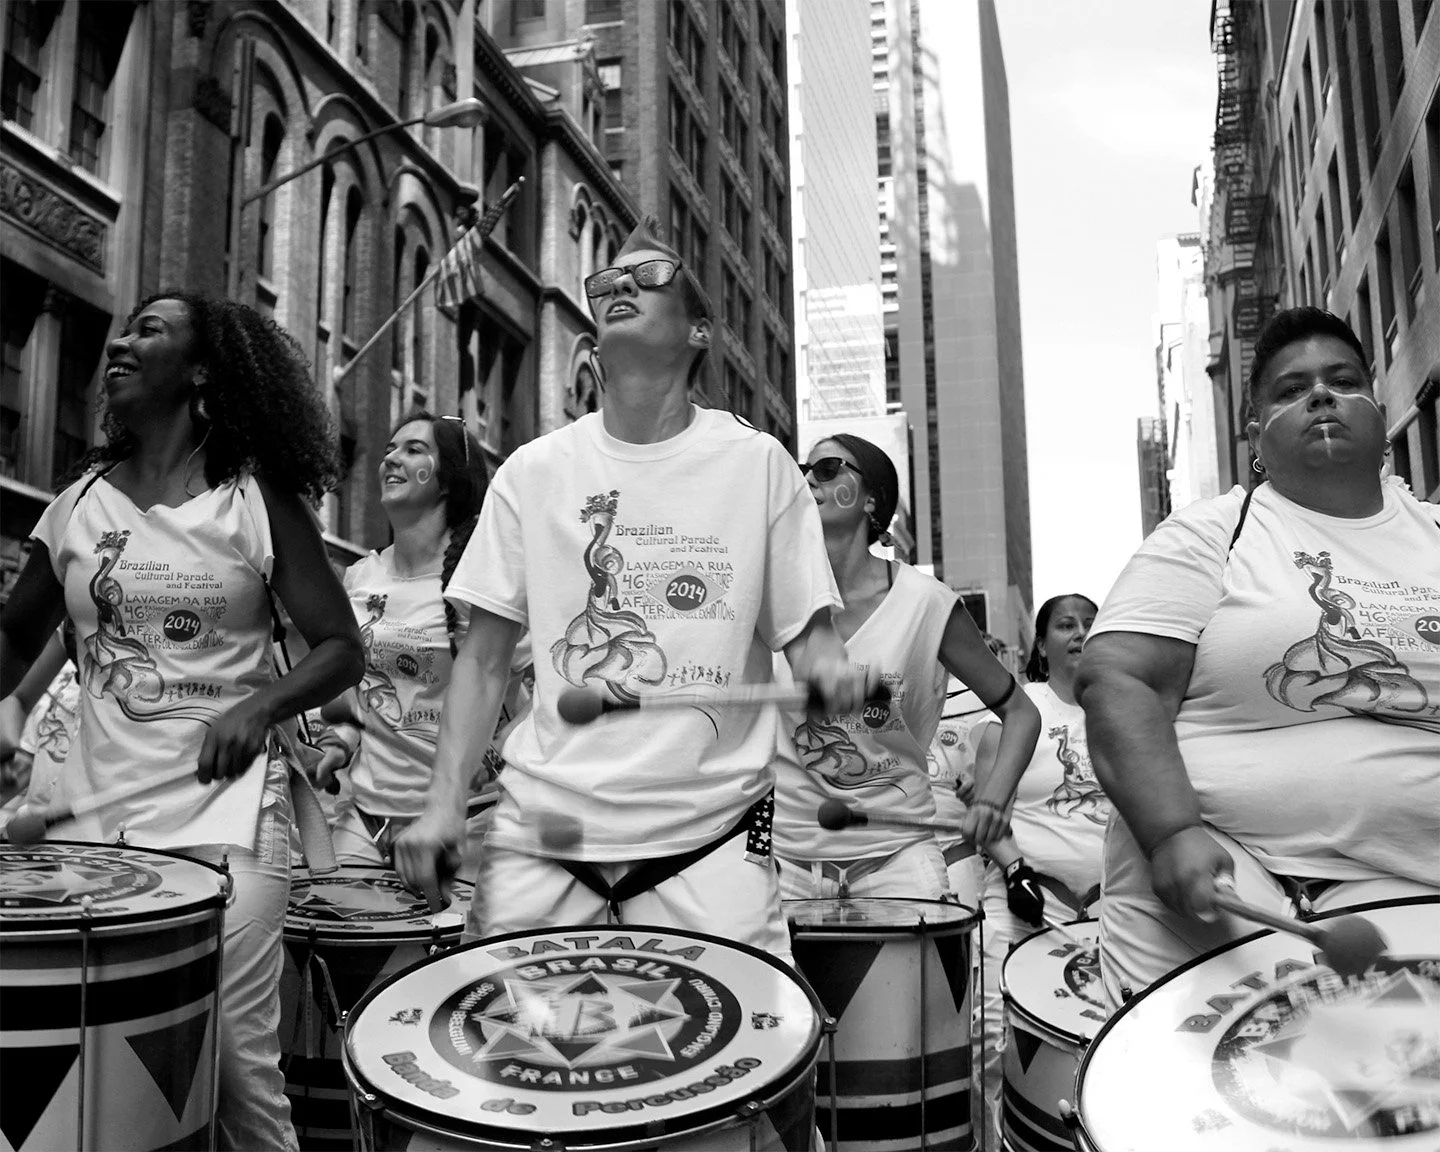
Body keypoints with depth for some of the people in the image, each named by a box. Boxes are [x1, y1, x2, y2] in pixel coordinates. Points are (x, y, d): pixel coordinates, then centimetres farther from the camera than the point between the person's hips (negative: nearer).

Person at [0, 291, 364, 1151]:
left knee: (235, 1055, -8)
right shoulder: (79, 505, 10)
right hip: (95, 807, 4)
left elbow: (342, 650, 0)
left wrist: (262, 705, -18)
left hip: (229, 807, -3)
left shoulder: (257, 501, -1)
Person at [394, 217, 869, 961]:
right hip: (544, 824, 2)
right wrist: (443, 803, -3)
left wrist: (830, 670, -19)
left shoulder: (757, 464, 2)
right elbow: (484, 657, 8)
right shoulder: (533, 472, 6)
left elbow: (804, 628, 4)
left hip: (708, 831, -1)